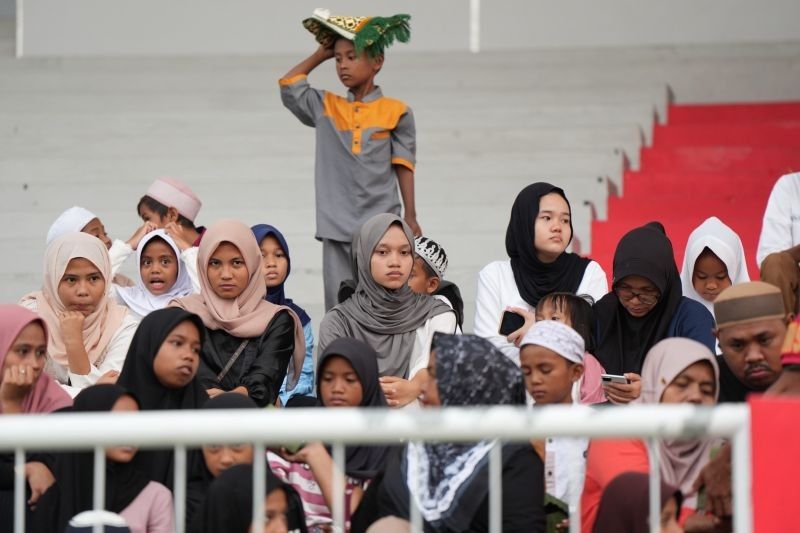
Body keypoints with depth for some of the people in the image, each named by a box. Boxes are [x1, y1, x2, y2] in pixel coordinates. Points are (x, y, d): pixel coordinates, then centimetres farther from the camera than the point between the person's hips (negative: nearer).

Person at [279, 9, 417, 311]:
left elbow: (403, 167, 4)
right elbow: (289, 85, 14)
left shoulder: (395, 112, 3)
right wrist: (322, 54, 14)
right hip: (337, 229, 3)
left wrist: (411, 219, 2)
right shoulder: (326, 107, 11)